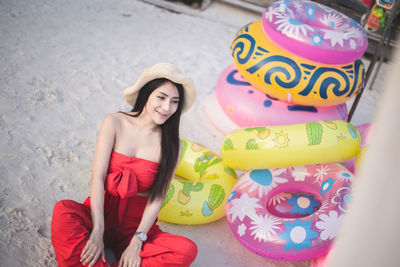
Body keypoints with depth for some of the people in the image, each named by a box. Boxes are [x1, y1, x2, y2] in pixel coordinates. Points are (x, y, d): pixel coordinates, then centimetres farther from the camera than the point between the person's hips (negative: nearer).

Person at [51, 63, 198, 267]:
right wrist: (97, 231, -20)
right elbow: (97, 177, -10)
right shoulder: (115, 123, -4)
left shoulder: (171, 144, -2)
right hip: (102, 211, -1)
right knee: (63, 210, -31)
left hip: (136, 222, 1)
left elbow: (157, 197, -5)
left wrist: (137, 241, -16)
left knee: (187, 250, -26)